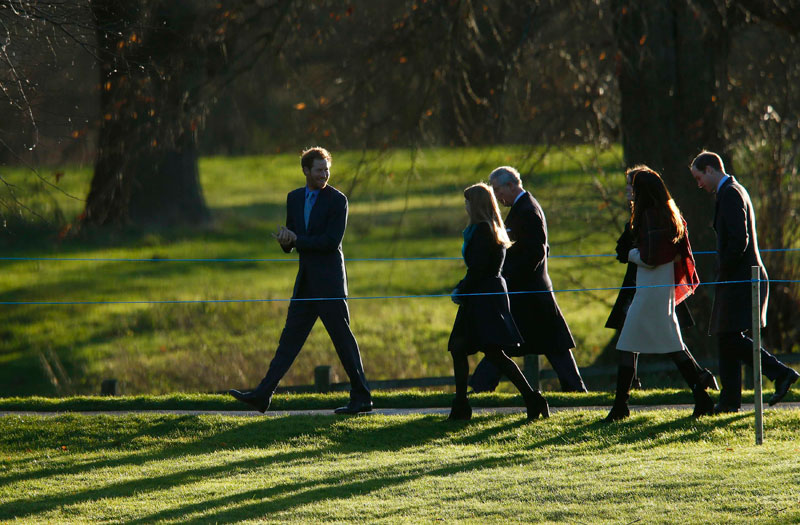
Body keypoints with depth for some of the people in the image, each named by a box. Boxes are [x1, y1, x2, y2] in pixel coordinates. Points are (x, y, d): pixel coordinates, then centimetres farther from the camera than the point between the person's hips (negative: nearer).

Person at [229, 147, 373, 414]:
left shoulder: (337, 200, -8)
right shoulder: (294, 198, 12)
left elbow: (332, 241, -17)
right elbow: (290, 240, 17)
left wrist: (296, 240, -13)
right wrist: (286, 240, -7)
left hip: (328, 279, -7)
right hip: (306, 280, 7)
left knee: (342, 337, -3)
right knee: (290, 337, 6)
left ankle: (361, 398, 4)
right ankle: (262, 395, 5)